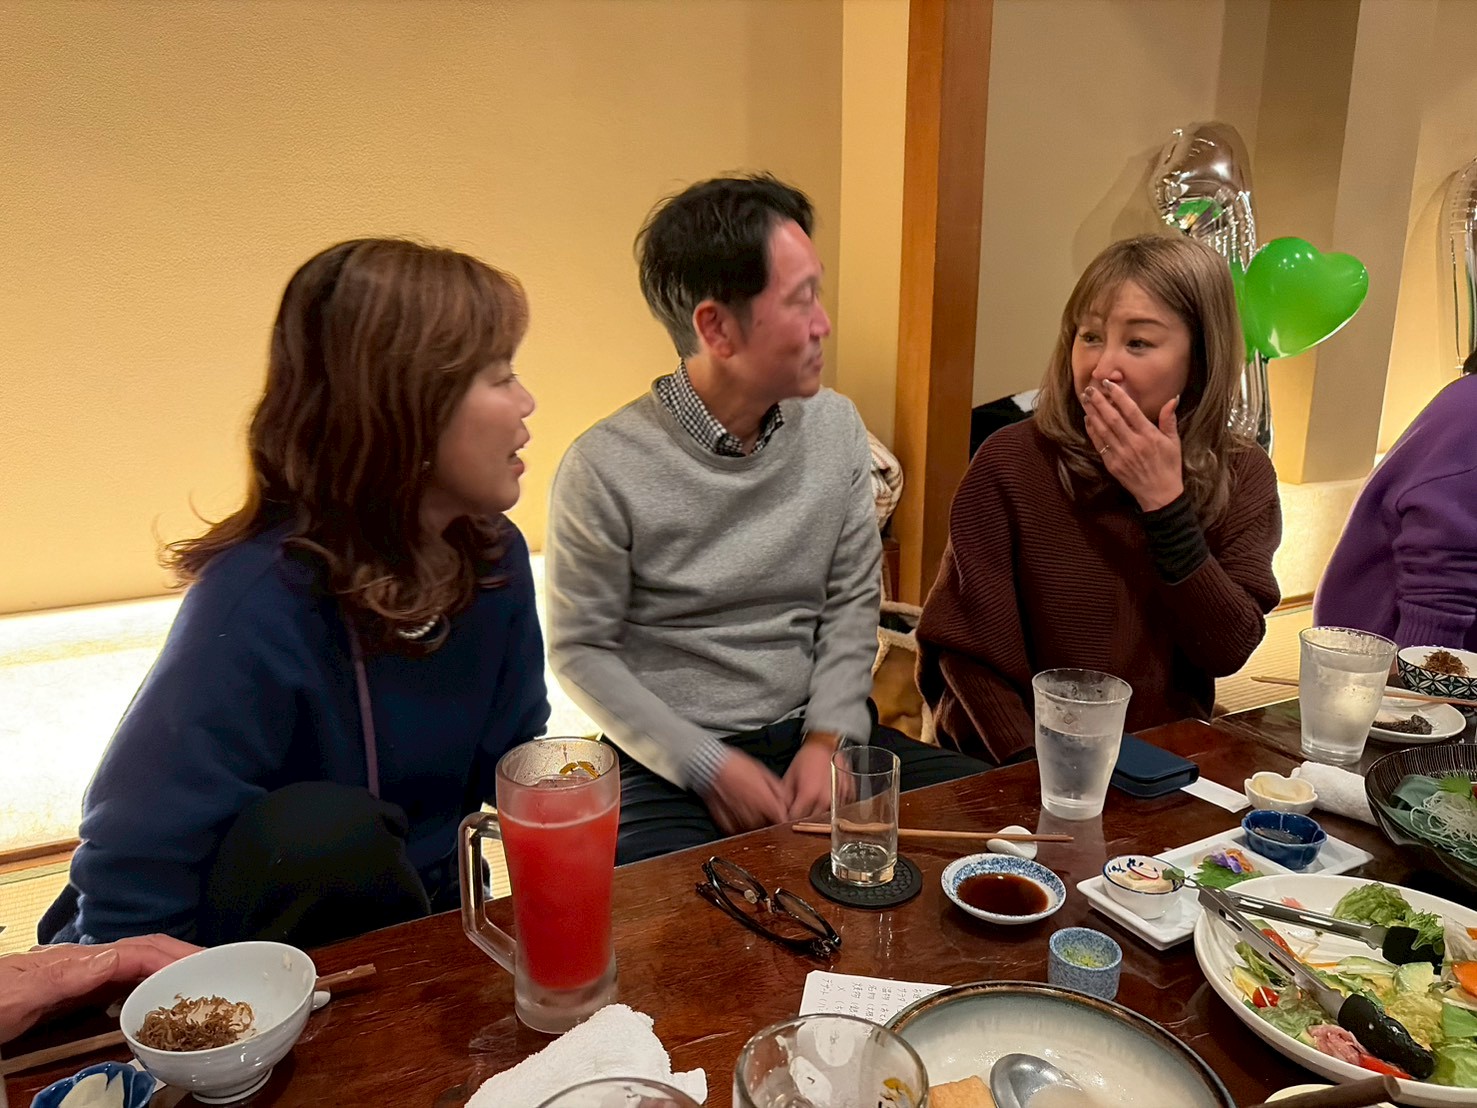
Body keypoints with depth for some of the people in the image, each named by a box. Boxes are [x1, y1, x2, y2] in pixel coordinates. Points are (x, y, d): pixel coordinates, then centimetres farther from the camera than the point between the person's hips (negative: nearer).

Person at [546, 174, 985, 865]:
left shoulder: (836, 427, 1)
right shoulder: (605, 468, -14)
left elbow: (853, 599, 7)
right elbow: (580, 651, -7)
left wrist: (828, 738, -6)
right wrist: (710, 766, -12)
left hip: (813, 734, 5)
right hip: (671, 759, -5)